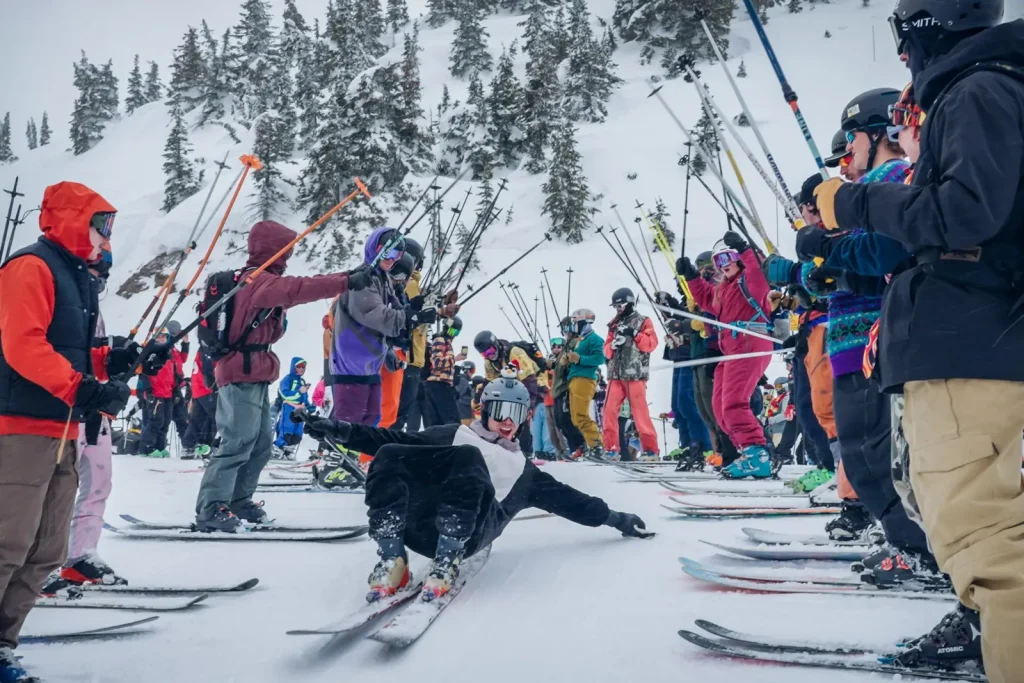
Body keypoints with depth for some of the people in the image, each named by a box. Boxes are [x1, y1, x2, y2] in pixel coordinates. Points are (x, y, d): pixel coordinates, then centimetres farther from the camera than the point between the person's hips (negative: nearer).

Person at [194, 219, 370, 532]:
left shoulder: (261, 280, 19)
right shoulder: (262, 281, -13)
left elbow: (295, 290, 21)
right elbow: (299, 289, -27)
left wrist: (346, 276, 17)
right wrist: (347, 282, -29)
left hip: (253, 376, 11)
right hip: (243, 375, -11)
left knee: (261, 442, 13)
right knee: (238, 443, -12)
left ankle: (237, 500, 21)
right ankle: (211, 509, -10)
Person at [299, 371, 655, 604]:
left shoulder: (524, 471, 34)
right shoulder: (453, 434, 32)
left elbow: (567, 498, 34)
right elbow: (395, 440, 24)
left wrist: (614, 518, 28)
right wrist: (343, 431, 12)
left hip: (468, 529, -1)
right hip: (419, 519, 2)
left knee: (468, 457, -30)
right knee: (388, 456, -25)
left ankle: (446, 562, -33)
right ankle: (393, 561, -27)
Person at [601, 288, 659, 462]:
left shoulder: (643, 321, 7)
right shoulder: (615, 325, 20)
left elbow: (651, 343, -5)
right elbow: (606, 350, 16)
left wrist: (634, 333, -13)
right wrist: (613, 345, -5)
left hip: (635, 374, -5)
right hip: (615, 374, 5)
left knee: (640, 412, -8)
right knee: (610, 410, -2)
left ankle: (650, 449, -1)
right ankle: (611, 449, 5)